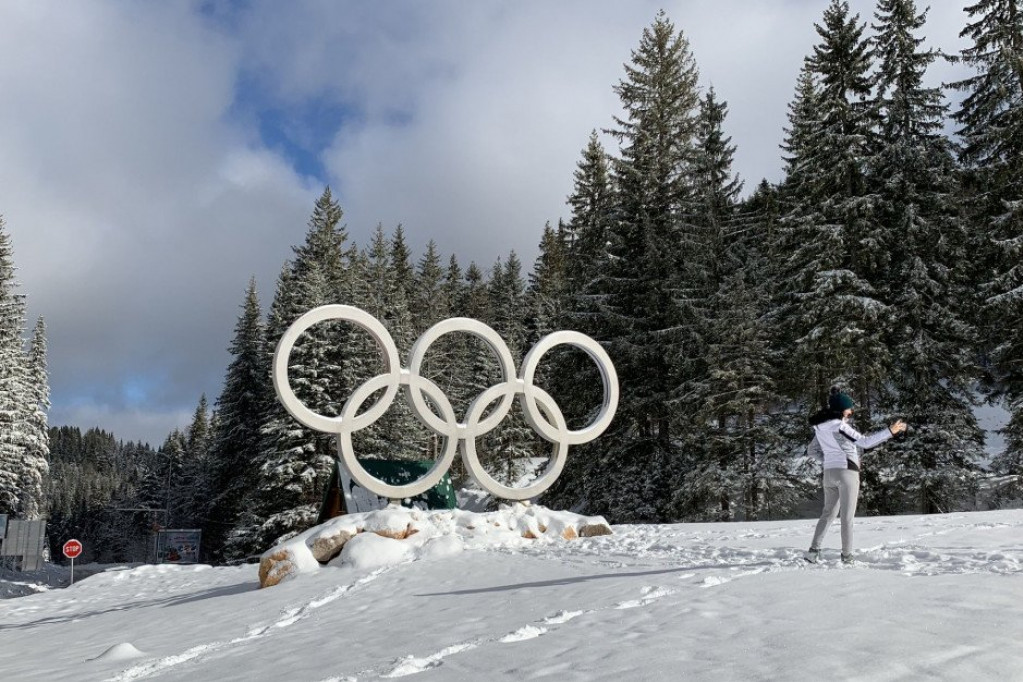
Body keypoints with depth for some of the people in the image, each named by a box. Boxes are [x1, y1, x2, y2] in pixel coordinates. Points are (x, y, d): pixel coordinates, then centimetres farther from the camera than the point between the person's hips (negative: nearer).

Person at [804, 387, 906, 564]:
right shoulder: (840, 425, -15)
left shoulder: (820, 427, 9)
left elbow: (813, 449, 19)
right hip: (847, 472, -7)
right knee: (847, 517, 2)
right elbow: (865, 442, -21)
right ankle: (846, 556, 5)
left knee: (828, 513, 16)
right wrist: (890, 431, -24)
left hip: (829, 473, 7)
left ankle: (813, 550, 7)